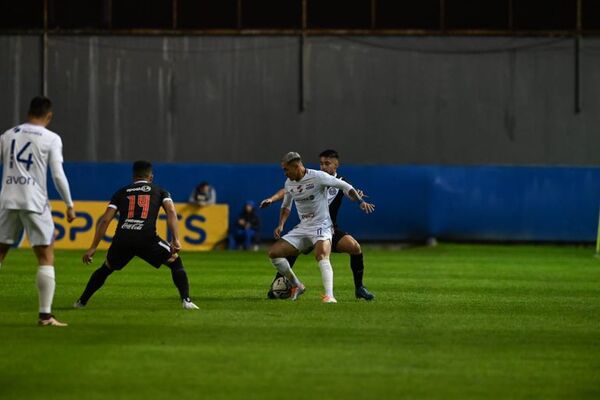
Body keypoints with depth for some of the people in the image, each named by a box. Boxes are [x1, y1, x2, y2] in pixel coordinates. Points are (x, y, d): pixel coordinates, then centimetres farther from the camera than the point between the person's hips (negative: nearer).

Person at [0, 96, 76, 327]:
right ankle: (45, 315, -5)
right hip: (34, 202, -4)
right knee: (46, 257, 2)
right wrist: (69, 205, 1)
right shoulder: (51, 139, 0)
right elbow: (58, 175, -6)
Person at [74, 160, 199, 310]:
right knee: (176, 263, 18)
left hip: (122, 239, 2)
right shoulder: (159, 191, 21)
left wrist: (93, 247, 16)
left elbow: (105, 220, 15)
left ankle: (81, 302, 27)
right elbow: (171, 211, 1)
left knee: (105, 269, 29)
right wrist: (176, 240, -6)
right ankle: (186, 300, 1)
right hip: (146, 238, -2)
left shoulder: (122, 192, 25)